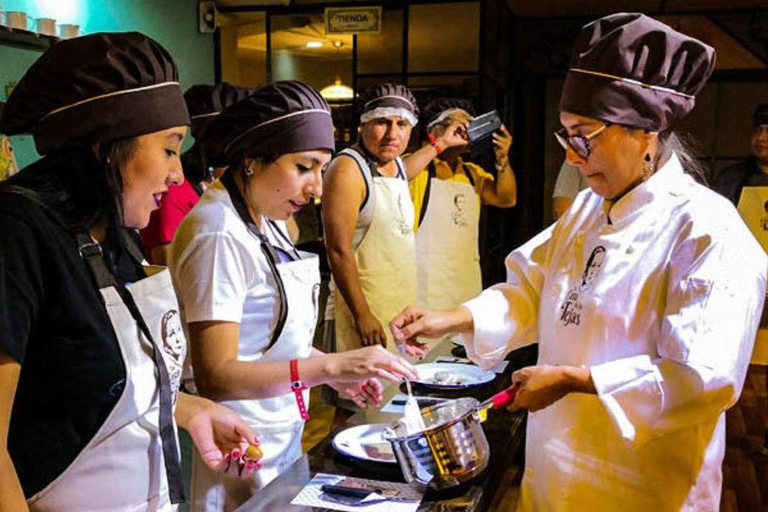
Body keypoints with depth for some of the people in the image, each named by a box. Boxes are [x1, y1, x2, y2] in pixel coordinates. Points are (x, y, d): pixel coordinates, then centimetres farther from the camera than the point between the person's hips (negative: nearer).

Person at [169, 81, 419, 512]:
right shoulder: (218, 234, -22)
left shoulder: (266, 222, 4)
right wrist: (330, 366, -29)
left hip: (283, 436, 8)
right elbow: (215, 375, -25)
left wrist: (334, 370, 1)